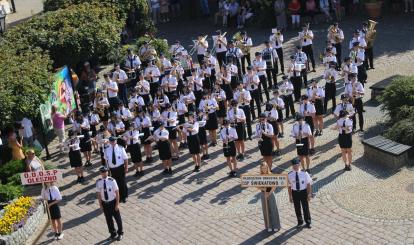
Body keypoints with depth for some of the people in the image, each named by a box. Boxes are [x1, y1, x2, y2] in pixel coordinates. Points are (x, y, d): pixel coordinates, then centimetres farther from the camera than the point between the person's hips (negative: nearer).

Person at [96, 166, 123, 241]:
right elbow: (98, 193, -1)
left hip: (113, 202, -2)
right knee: (108, 219, 18)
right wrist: (100, 204, 0)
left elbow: (117, 192, -13)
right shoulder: (98, 182, -12)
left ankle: (120, 233, 38)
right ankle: (113, 233, 41)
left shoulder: (112, 181, -20)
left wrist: (117, 204, -11)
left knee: (117, 218, 14)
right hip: (105, 203, 2)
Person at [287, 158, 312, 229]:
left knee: (305, 207, 6)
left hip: (303, 192, -2)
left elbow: (309, 184, -5)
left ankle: (308, 222, 24)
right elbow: (289, 186, 1)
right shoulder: (290, 175, -5)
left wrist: (309, 194, -8)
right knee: (297, 208, 14)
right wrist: (290, 196, 1)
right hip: (295, 192, 2)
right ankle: (300, 222, 34)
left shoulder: (304, 173, -9)